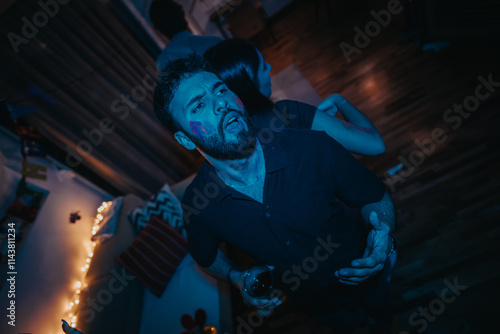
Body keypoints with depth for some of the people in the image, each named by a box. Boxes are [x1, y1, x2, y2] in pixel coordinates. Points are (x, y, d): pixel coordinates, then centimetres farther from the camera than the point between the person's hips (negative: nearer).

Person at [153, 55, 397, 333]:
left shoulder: (314, 149, -32)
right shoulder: (197, 205, -25)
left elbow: (376, 198, -15)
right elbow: (206, 255, -1)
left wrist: (383, 237, -36)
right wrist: (237, 278, -20)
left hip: (370, 281, 0)